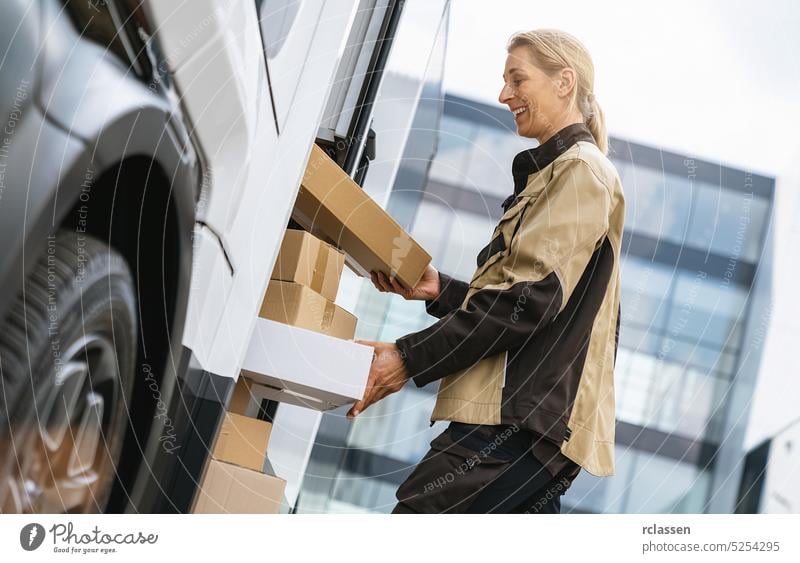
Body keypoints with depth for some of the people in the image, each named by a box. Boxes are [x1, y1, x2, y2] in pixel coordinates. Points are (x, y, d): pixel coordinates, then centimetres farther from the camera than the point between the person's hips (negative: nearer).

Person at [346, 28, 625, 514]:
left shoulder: (581, 171, -4)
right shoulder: (554, 173, 26)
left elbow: (529, 297, -16)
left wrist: (410, 358, -16)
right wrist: (439, 290, 12)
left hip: (524, 418, -10)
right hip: (533, 418, 10)